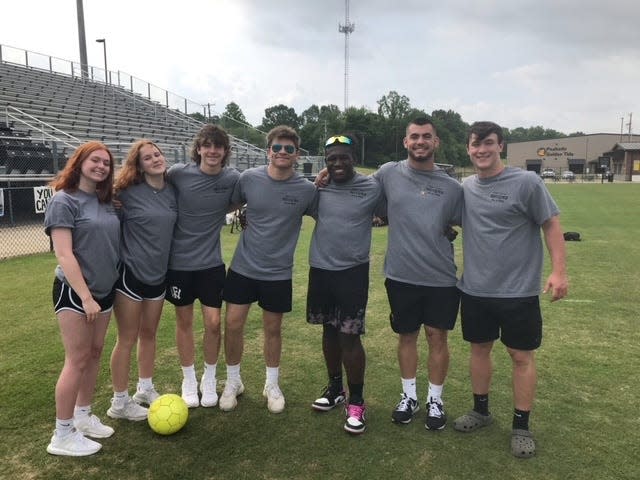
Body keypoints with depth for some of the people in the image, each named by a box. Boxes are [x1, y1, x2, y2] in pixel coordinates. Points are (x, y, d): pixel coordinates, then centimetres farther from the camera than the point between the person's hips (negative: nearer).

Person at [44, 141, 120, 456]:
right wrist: (85, 297, -20)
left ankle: (83, 416, 28)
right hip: (73, 291, -7)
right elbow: (64, 255, -17)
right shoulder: (64, 201, -12)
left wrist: (97, 294, 10)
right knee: (77, 360, -2)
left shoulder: (105, 202, 8)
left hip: (104, 290, 7)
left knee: (95, 353, 13)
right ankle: (62, 436, 10)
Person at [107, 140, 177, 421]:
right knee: (127, 339, 4)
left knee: (149, 334, 17)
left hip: (158, 274, 5)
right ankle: (120, 402, 19)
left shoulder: (172, 190, 3)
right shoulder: (127, 192, -13)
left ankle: (145, 389, 34)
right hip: (131, 273, -5)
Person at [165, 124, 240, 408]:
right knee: (184, 321, 12)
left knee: (213, 322, 1)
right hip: (179, 260, 0)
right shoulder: (178, 173, -11)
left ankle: (209, 378, 27)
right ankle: (189, 380, 32)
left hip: (211, 262, 1)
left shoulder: (233, 179, -8)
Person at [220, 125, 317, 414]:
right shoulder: (249, 178, -7)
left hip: (278, 272, 0)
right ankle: (233, 382, 28)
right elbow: (230, 204, 9)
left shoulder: (307, 189, -9)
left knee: (273, 329, 12)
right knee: (233, 324, 3)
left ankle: (272, 385, 33)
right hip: (243, 267, 1)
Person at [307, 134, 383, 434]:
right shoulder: (318, 188, 1)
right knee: (329, 331, 16)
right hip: (320, 269, 4)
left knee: (349, 336, -1)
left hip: (353, 272, -4)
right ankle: (335, 388, 35)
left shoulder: (372, 188, -8)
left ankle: (356, 402, 15)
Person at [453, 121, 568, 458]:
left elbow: (551, 225, -6)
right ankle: (480, 411, 34)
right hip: (474, 290, 4)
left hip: (518, 291, -4)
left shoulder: (527, 182, -9)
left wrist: (559, 270, -14)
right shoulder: (465, 187, 4)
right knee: (479, 348, 16)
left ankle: (521, 427, 22)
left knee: (521, 356, 6)